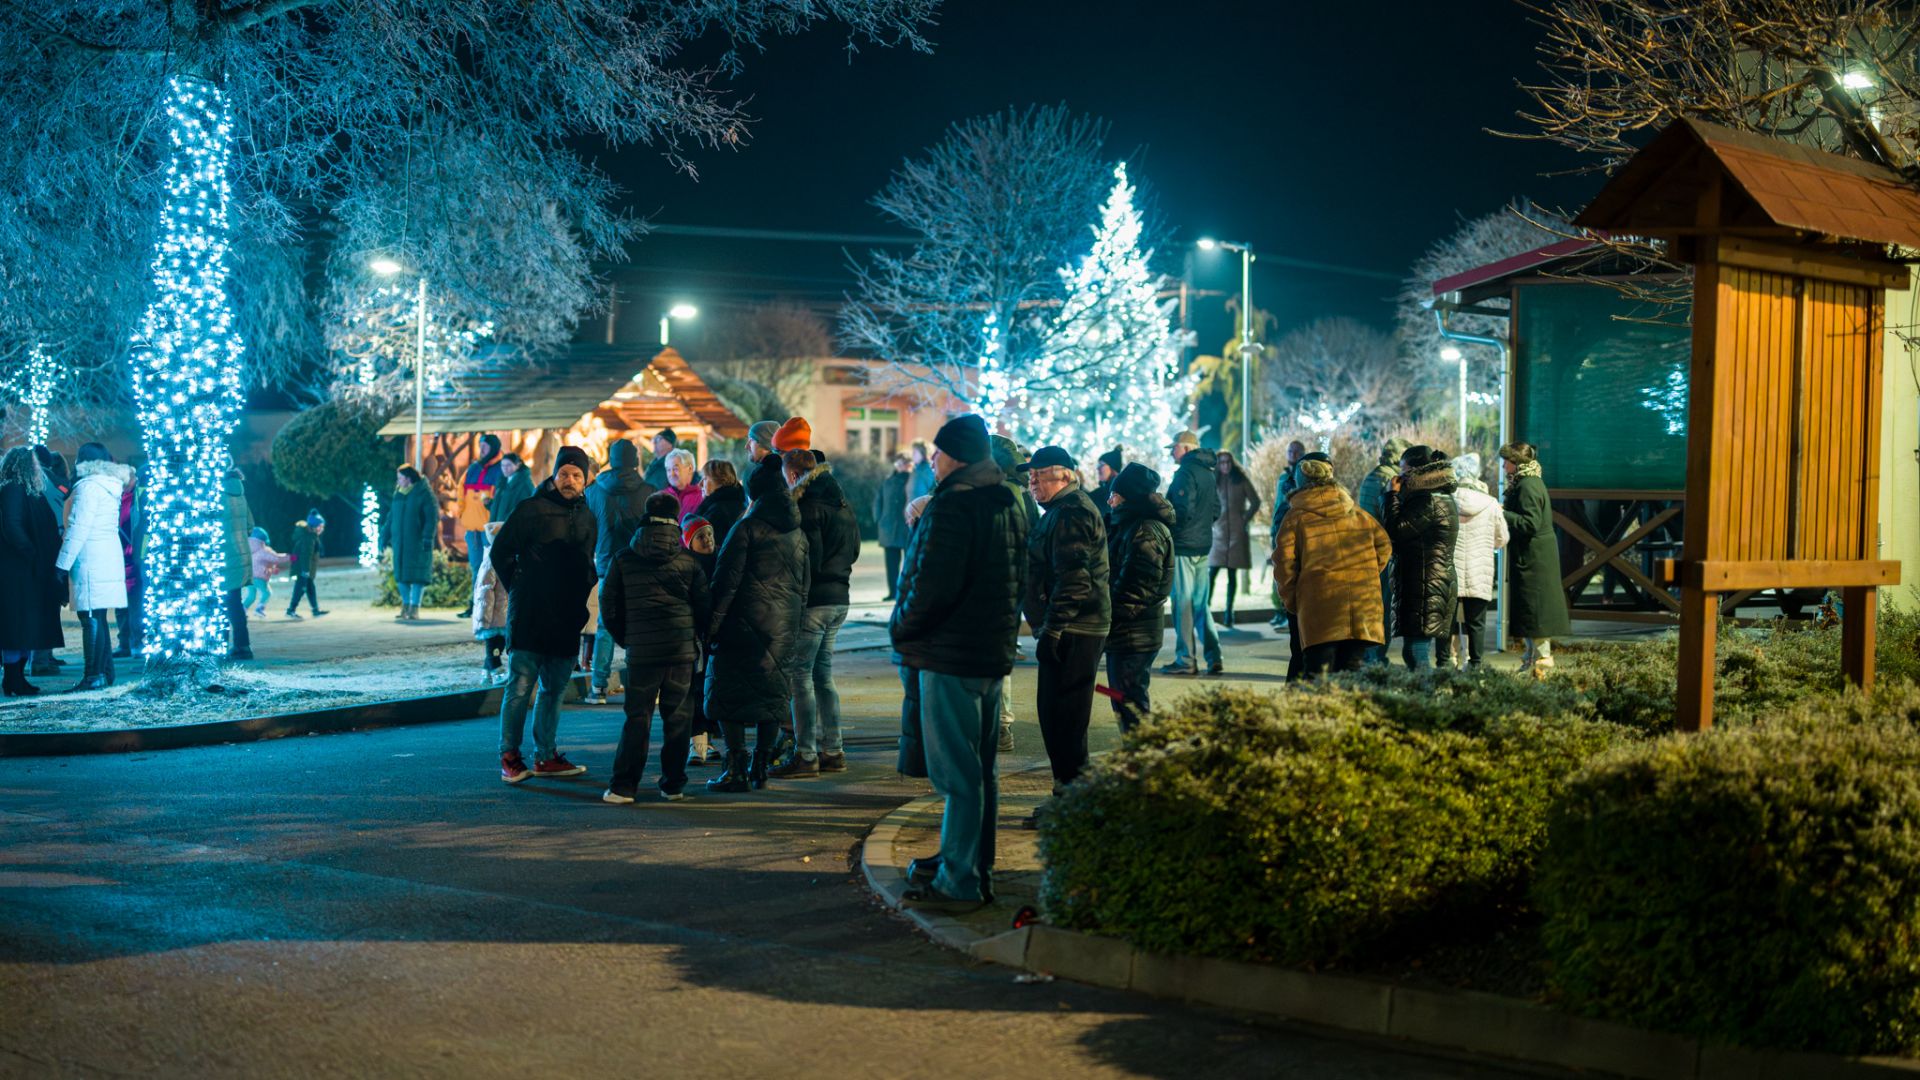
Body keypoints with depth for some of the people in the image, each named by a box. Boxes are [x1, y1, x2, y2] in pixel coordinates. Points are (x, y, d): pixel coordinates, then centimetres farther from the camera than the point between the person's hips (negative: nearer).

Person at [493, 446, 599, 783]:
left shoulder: (587, 518, 14)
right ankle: (509, 756, 1)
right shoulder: (532, 509, -5)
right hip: (529, 616, -6)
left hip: (567, 619, 6)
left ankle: (546, 756, 19)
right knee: (521, 686, -6)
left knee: (554, 688, 11)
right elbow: (500, 551, -2)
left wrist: (584, 589, 10)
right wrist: (518, 589, -2)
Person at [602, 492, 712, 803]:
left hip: (641, 650, 0)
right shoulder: (688, 559, 2)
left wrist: (626, 638, 16)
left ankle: (624, 786, 0)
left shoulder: (624, 559, 2)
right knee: (678, 716, 8)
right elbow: (704, 605, 5)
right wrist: (700, 640, 19)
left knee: (637, 718, 4)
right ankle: (673, 784, 10)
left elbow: (609, 606, 4)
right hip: (682, 648, 0)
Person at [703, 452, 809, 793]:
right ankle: (760, 768, 16)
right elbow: (803, 586, 16)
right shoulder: (798, 534, 12)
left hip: (747, 622, -6)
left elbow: (726, 581, -12)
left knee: (729, 694, 1)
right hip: (785, 626, 6)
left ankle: (737, 771, -5)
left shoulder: (747, 528, -9)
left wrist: (711, 625, -10)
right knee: (771, 694, 13)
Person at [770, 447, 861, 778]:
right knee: (823, 674, 15)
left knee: (800, 676, -4)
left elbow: (809, 556, -17)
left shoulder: (808, 506, -14)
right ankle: (832, 751, 16)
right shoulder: (843, 503, 15)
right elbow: (853, 549, 21)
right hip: (840, 597, 9)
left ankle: (805, 756, -5)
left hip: (813, 599, -9)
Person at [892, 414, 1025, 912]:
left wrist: (900, 628, -7)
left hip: (951, 655, -9)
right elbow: (1019, 580, 18)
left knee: (956, 771, -5)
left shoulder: (952, 506, -17)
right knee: (980, 767, 17)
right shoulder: (1006, 505, 12)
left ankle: (959, 882, -1)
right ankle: (974, 865, 27)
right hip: (993, 651, 10)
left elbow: (932, 586, -22)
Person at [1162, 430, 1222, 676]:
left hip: (1183, 545, -8)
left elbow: (1183, 510, -20)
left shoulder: (1186, 473, -13)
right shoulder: (1208, 474, 15)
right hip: (1203, 546, 8)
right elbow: (1216, 511, 18)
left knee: (1183, 603, -4)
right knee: (1200, 603, 12)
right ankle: (1213, 658, 7)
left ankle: (1185, 660, -2)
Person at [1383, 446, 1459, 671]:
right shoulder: (1444, 498, 18)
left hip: (1425, 586, -11)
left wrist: (1393, 494, -8)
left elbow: (1395, 531, -17)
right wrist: (1399, 496, 14)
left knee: (1415, 652, -11)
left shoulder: (1426, 501, -15)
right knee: (1415, 651, 14)